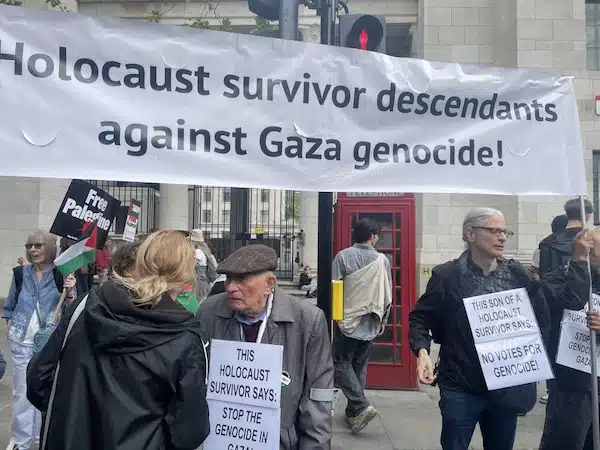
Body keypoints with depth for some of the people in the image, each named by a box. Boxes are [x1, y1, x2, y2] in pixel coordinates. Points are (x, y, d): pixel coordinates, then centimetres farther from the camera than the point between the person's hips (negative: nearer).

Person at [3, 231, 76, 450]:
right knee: (22, 390, 8)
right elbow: (10, 305, 15)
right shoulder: (20, 273, 2)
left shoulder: (62, 274, -5)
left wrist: (69, 292, -22)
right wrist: (10, 328, 7)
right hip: (22, 340, 2)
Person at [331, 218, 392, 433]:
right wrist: (383, 319, 18)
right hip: (370, 322, 4)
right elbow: (388, 293, 6)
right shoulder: (382, 260, 0)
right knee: (360, 366, 13)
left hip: (347, 320, -3)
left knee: (341, 363, 7)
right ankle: (352, 412, 20)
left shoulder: (344, 256, -8)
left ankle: (361, 406, -6)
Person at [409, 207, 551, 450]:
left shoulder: (519, 275, 1)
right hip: (461, 388, -3)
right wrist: (422, 351, -19)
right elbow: (420, 318, -3)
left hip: (507, 387, 4)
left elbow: (542, 319, 10)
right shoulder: (447, 275, -9)